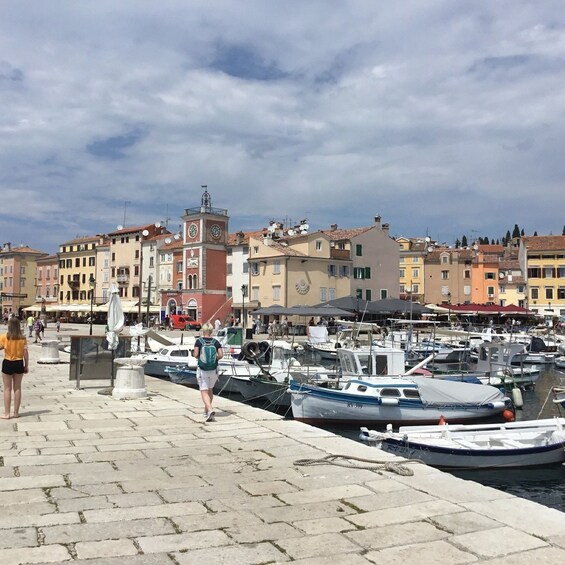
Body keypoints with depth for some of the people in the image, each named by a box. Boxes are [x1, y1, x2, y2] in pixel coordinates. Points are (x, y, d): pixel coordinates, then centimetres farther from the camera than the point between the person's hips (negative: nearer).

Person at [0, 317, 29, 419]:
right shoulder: (23, 338, -4)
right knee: (17, 388, 11)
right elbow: (25, 352, -3)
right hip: (19, 363, 2)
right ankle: (16, 412, 16)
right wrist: (26, 365, 4)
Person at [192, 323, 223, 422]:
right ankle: (206, 410, 31)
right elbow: (221, 355, -6)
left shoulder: (199, 341, -6)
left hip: (202, 370, -3)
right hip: (213, 370, 3)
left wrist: (199, 357, 9)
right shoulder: (216, 342, 0)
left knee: (204, 391, -2)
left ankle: (210, 410, -23)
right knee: (210, 389, 21)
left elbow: (195, 354, -13)